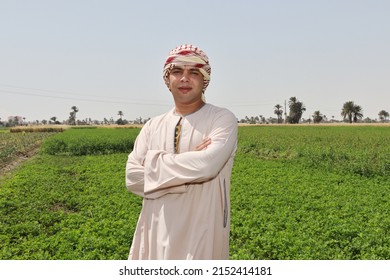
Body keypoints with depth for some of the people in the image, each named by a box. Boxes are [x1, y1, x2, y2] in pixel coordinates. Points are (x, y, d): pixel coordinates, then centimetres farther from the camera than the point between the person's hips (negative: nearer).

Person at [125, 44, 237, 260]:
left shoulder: (222, 119, -5)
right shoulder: (153, 126, 8)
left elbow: (206, 165, -22)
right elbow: (133, 178, -3)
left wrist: (154, 161, -8)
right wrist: (186, 178, -14)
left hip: (201, 235, -4)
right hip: (156, 233, 4)